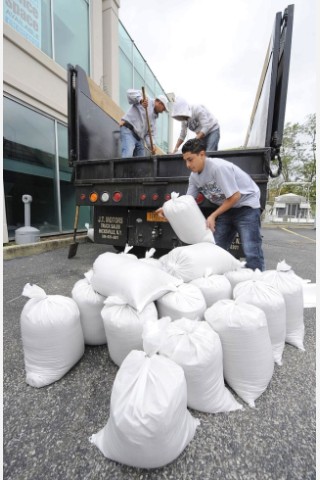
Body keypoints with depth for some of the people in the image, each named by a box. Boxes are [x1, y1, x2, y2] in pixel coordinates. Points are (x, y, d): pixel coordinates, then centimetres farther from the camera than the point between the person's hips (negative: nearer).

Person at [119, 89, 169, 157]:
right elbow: (130, 93, -6)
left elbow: (150, 133, 18)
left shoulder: (154, 116, 27)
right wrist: (141, 100, -24)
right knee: (127, 156, -28)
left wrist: (152, 144, -2)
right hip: (128, 130, -8)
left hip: (139, 138, 8)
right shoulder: (147, 100, 7)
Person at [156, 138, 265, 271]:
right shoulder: (194, 177, -3)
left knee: (251, 252, -14)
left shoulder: (219, 167, -26)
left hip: (246, 205, -7)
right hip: (227, 208, 7)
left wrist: (213, 216, -18)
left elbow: (235, 196, -22)